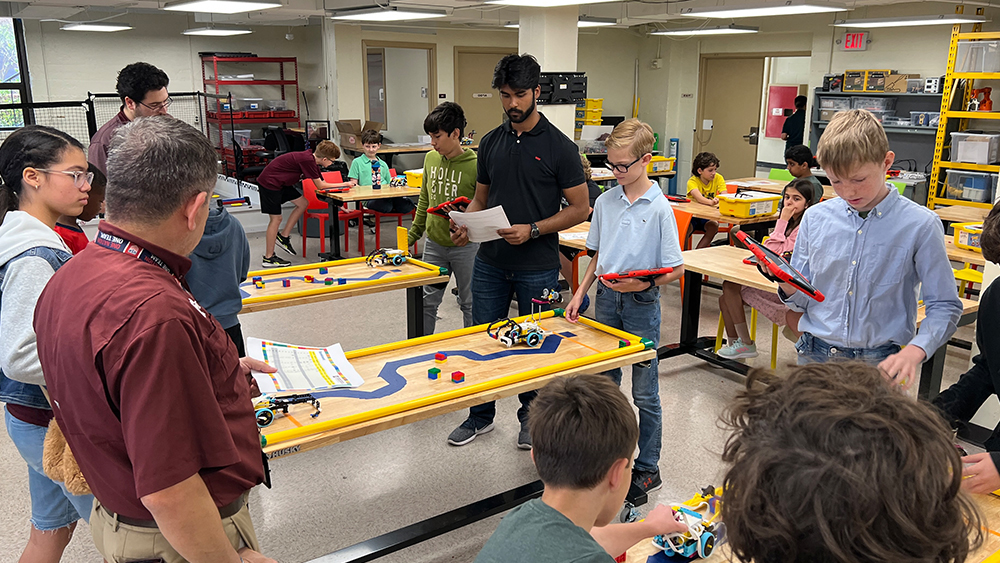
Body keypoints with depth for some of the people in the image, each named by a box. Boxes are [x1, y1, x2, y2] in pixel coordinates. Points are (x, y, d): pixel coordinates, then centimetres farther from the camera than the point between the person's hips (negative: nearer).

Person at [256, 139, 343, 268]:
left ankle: (283, 237, 18)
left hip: (281, 182, 10)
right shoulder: (308, 160, -25)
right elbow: (320, 186, -17)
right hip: (269, 182, -10)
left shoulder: (311, 160, 4)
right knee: (276, 218, -5)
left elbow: (322, 184, 11)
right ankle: (268, 258, 4)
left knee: (303, 204, 11)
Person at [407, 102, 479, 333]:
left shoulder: (475, 165, -14)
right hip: (434, 244, 5)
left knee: (470, 304, 11)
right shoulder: (430, 158, 4)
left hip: (466, 246, -5)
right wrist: (412, 234, 15)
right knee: (426, 302, 12)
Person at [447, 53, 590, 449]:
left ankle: (531, 417, 29)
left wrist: (533, 230, -19)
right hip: (490, 262, 4)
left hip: (537, 267, -4)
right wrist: (466, 226, -7)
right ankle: (481, 416, 28)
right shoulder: (490, 142, 7)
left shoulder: (559, 146, -8)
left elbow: (579, 208, -7)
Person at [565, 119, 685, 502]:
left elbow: (675, 270, -10)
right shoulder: (605, 201, 4)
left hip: (641, 303, -5)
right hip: (606, 299, 5)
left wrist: (643, 282, -23)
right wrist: (580, 294, 6)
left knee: (644, 393, 5)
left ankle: (648, 468, 20)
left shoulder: (659, 208, -11)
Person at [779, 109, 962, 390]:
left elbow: (944, 307, -3)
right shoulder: (815, 217, 4)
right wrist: (789, 287, -14)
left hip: (877, 363, -2)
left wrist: (914, 351, -19)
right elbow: (804, 301, 9)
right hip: (815, 354, 2)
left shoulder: (919, 225, -5)